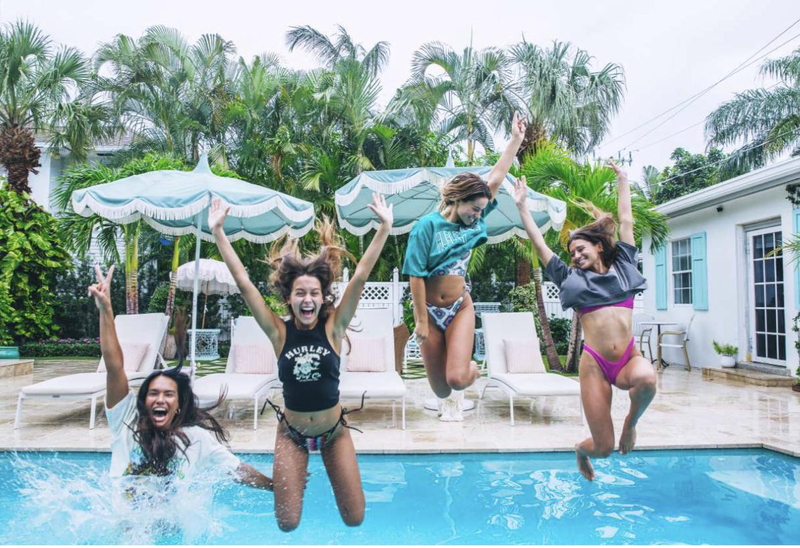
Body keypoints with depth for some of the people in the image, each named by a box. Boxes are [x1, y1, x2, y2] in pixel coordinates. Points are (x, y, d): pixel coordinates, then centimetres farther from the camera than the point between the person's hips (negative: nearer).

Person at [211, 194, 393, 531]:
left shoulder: (333, 327, -12)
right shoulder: (279, 332, -12)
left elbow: (360, 277, -20)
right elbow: (243, 283, -15)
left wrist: (385, 227, -25)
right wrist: (218, 232, -18)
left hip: (334, 431, 0)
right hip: (291, 433, 0)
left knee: (354, 518, 7)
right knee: (288, 523, 3)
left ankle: (330, 469, 36)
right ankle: (296, 476, 33)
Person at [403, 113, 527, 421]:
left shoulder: (473, 222, -1)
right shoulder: (427, 225, -15)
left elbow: (495, 179, 3)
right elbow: (416, 276, -16)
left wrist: (516, 140, 5)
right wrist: (421, 321, -15)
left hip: (460, 308, 2)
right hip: (430, 310, -2)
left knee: (457, 377, -12)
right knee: (438, 381, 10)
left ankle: (473, 370, 26)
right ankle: (446, 402, 47)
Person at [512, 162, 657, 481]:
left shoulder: (622, 268, 14)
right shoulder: (572, 279, 11)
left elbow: (625, 221, 20)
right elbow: (539, 244, 12)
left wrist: (622, 179, 27)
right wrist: (522, 206, 16)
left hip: (629, 358, 1)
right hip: (595, 364, -1)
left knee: (646, 378, -36)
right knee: (604, 447, -3)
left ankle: (632, 421, -2)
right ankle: (582, 450, 35)